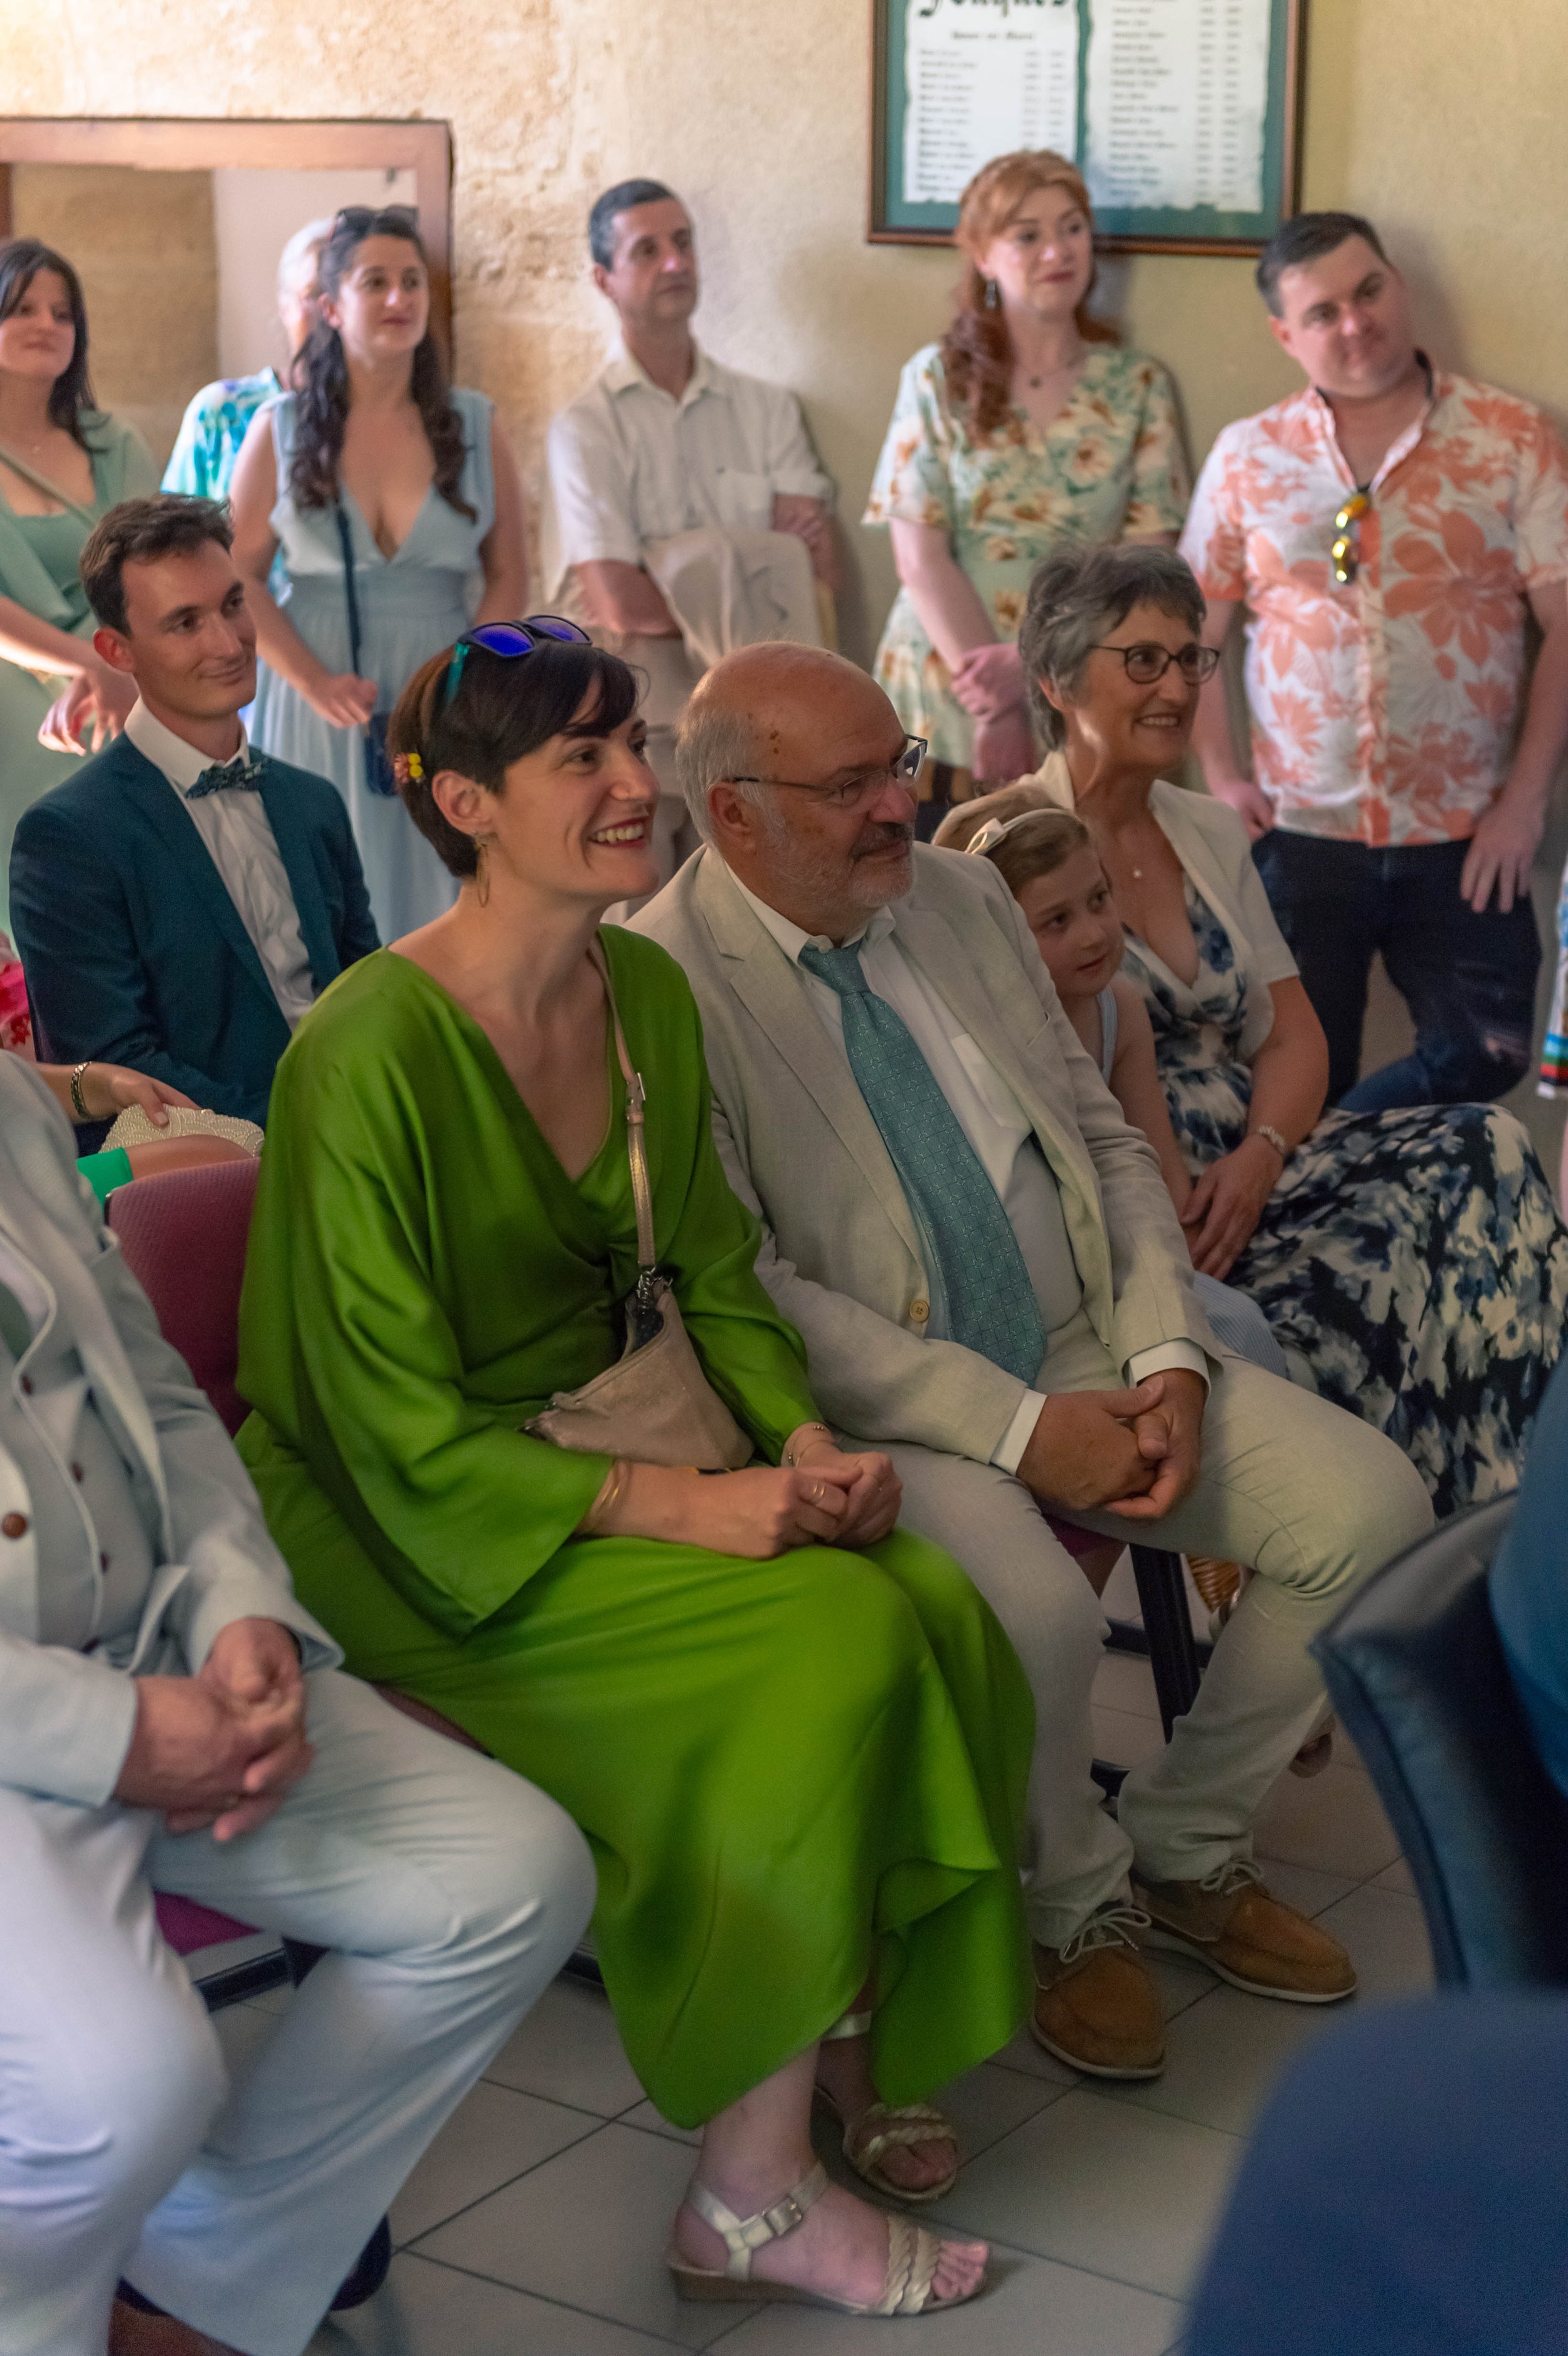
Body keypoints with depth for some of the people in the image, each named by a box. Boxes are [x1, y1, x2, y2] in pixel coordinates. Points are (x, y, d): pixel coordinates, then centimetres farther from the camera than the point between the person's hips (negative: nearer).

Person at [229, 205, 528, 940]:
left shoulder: (476, 426, 5)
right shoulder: (281, 429, 3)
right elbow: (237, 576, 1)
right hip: (319, 705, -1)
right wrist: (314, 682, -11)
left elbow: (507, 576, 7)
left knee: (441, 898, -1)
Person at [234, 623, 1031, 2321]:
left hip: (602, 1448, 7)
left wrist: (810, 1443, -8)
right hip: (409, 1543, -7)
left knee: (939, 1605, -18)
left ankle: (857, 2041, 3)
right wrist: (677, 1505, -26)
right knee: (836, 1642, -25)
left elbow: (717, 1283, 11)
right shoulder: (374, 1052, -21)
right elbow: (403, 1437, -20)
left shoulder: (647, 993, 3)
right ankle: (752, 2197, -13)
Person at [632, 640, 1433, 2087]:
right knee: (1036, 1611, -34)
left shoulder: (962, 897, 9)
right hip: (878, 1410, -7)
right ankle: (1078, 1906, -1)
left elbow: (1107, 1143, 12)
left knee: (1373, 1506, -9)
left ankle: (1185, 1847, 12)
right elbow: (742, 1287, -18)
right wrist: (1013, 1427, -21)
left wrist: (1169, 1359, -5)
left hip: (1091, 1358, 7)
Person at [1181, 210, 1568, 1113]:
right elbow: (1196, 635, 9)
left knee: (1486, 1056, 0)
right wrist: (1222, 777, -2)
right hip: (1300, 831, 1)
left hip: (1466, 835, 0)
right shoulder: (1246, 457, 4)